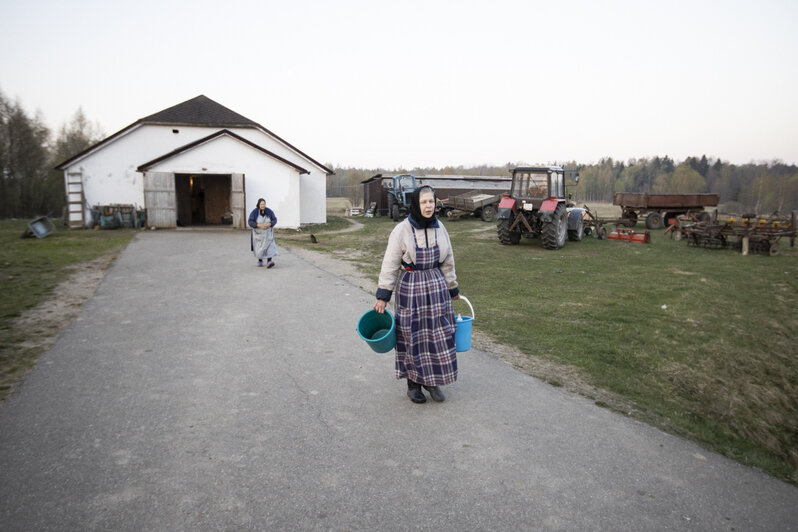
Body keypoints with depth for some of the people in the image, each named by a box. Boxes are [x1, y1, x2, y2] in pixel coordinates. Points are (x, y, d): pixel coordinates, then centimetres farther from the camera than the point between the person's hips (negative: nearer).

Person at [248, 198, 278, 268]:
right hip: (258, 232, -1)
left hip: (267, 232, 1)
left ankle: (269, 262, -22)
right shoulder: (254, 212, -15)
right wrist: (259, 225, -30)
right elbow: (250, 222, -17)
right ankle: (260, 260, 29)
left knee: (269, 246, -14)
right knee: (259, 247, 7)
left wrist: (269, 224, -25)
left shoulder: (269, 211, -10)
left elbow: (274, 220, -6)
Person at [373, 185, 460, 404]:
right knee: (412, 337, 5)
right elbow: (390, 264, -9)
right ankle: (413, 384, 22)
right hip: (410, 288, -4)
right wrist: (383, 295, -11)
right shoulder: (402, 230, -11)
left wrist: (452, 288, 19)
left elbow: (447, 261, 13)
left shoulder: (439, 228, 3)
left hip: (436, 287, 4)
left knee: (438, 335, 7)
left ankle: (433, 382, 24)